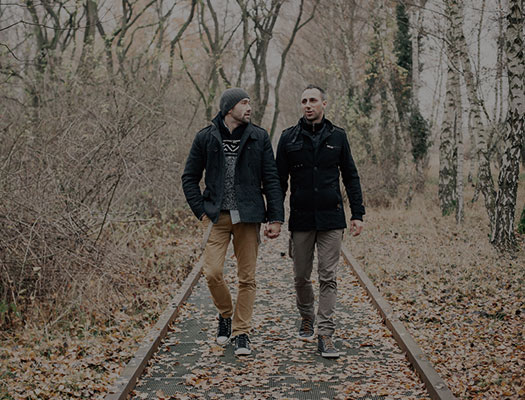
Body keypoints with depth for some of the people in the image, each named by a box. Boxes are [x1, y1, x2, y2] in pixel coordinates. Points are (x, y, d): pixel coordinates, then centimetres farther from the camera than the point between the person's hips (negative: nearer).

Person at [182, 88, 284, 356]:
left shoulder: (259, 138, 5)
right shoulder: (206, 138, 3)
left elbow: (271, 180, 5)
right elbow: (189, 178, 9)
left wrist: (276, 218, -2)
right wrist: (202, 211, -1)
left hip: (248, 216, 1)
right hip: (217, 216, 0)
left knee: (247, 278, 2)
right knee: (212, 273, -10)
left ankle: (241, 333, 14)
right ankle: (225, 315, 19)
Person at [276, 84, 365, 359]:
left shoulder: (337, 136, 5)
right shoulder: (289, 138, 4)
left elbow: (351, 178, 8)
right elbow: (280, 180, 7)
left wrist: (357, 214, 2)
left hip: (331, 219, -1)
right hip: (301, 220, 1)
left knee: (328, 277, -3)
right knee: (301, 276, 9)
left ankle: (325, 334, 1)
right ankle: (307, 317, 34)